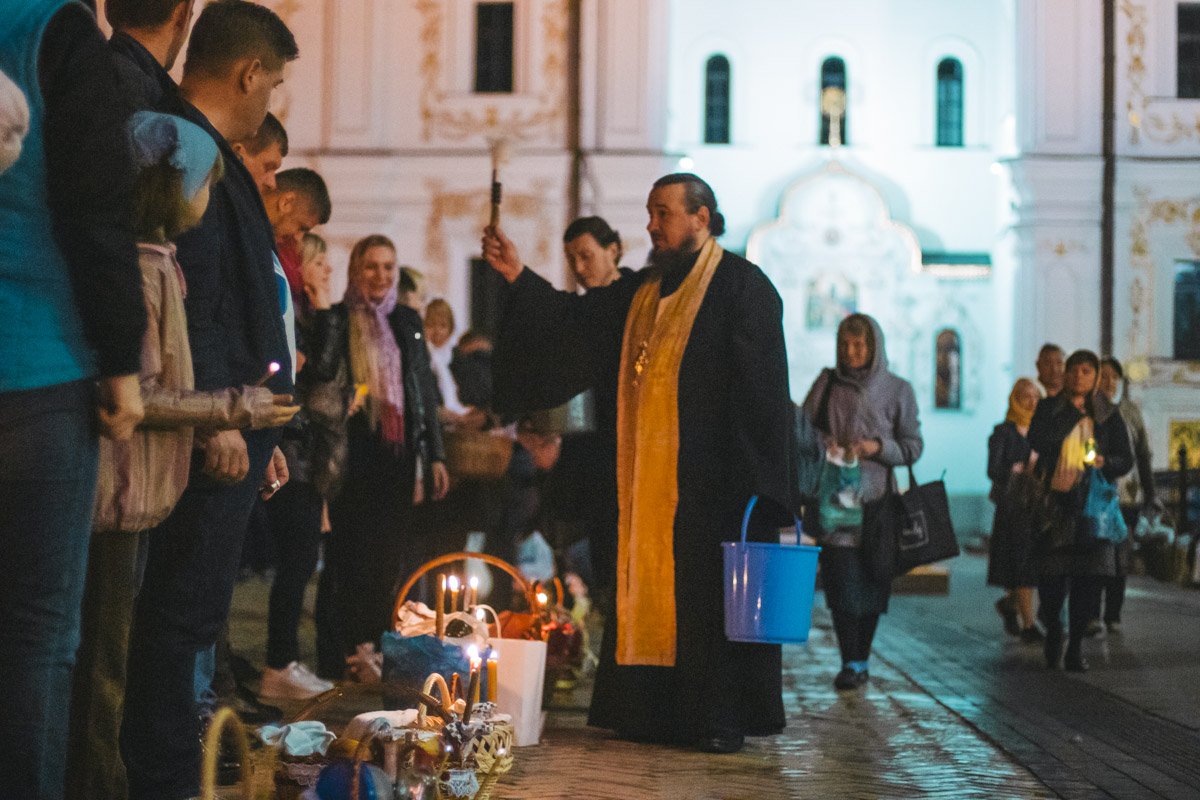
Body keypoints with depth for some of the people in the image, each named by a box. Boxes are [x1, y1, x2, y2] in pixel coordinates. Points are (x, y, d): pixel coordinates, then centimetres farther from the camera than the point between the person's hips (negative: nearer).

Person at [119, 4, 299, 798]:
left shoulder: (211, 157, 21)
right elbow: (191, 300, -20)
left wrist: (261, 426, 25)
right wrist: (219, 418, -22)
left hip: (233, 425, 10)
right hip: (216, 431, -10)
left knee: (191, 612, 13)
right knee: (183, 613, -7)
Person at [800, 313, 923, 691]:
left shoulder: (897, 390, 7)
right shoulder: (826, 383, 10)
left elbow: (913, 446, 6)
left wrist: (878, 447, -11)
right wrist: (820, 444, -11)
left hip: (875, 500, 0)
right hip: (834, 496, 0)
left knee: (870, 582, 3)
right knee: (842, 581, -8)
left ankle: (861, 658, 15)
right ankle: (852, 663, -6)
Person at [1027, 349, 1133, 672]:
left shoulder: (1108, 414, 9)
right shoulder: (1049, 408, 7)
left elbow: (1126, 459, 7)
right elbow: (1037, 442, -9)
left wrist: (1105, 462, -12)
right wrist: (1073, 412, -11)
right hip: (1055, 500, -1)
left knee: (1088, 575, -5)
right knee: (1051, 573, -2)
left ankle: (1076, 646, 4)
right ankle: (1053, 631, 24)